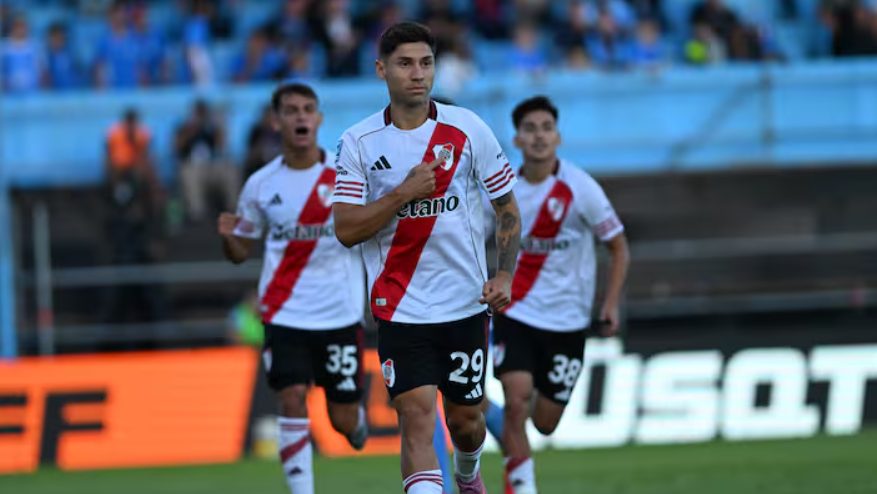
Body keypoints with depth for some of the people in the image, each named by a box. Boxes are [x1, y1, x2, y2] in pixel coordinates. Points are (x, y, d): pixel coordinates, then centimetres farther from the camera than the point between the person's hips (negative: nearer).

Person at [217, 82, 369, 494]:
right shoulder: (261, 184, 3)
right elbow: (241, 252, 11)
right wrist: (228, 236, -12)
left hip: (340, 314, 0)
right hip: (286, 315, 0)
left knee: (343, 418, 5)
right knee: (292, 398, -17)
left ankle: (356, 423, 43)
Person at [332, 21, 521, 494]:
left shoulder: (467, 128, -2)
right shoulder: (358, 143, -3)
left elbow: (506, 205, 6)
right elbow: (345, 229, -8)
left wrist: (504, 275, -6)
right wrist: (404, 193, -19)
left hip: (466, 301, 2)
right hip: (400, 308, -2)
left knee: (465, 420, 13)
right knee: (416, 416, -15)